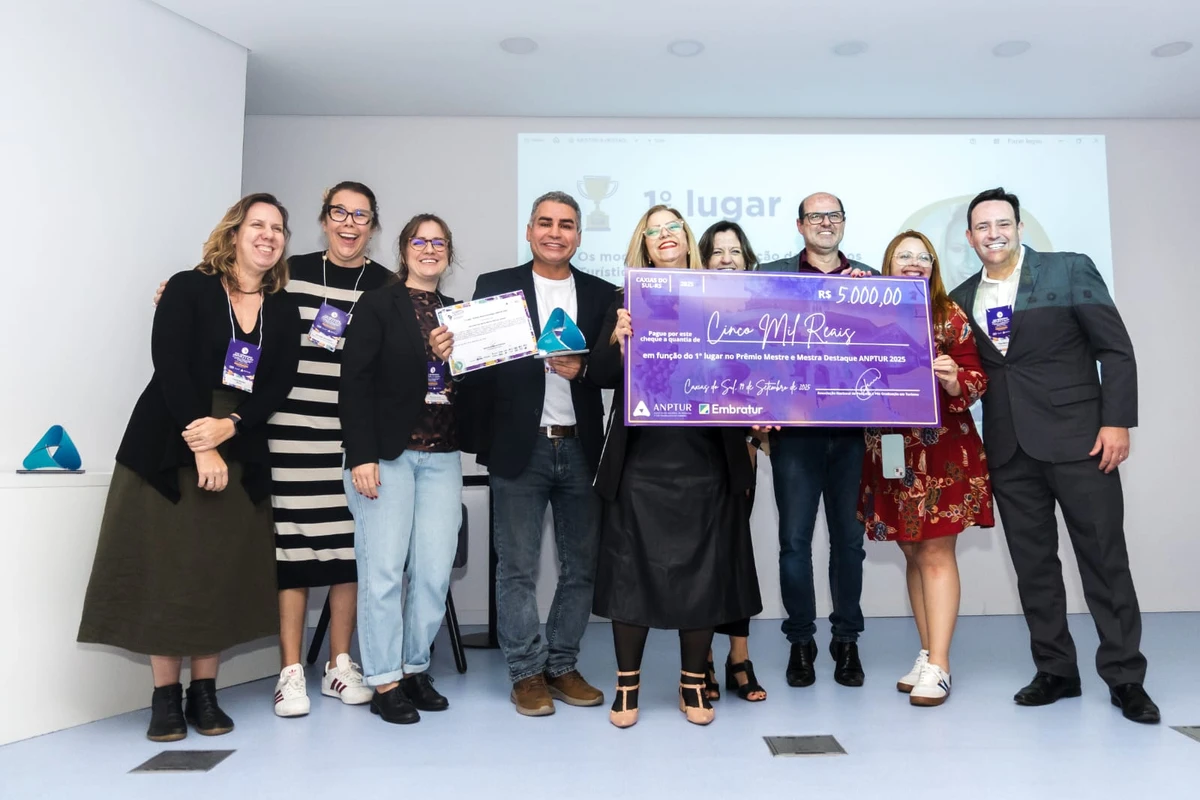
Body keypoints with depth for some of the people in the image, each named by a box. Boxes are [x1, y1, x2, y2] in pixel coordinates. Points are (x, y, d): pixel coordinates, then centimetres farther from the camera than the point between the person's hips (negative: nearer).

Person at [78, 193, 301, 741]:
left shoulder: (284, 310, 9)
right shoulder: (188, 290, 0)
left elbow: (279, 384, 1)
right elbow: (169, 367, -9)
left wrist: (230, 427, -15)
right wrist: (199, 445, -15)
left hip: (239, 455, 3)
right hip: (168, 449, -3)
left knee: (221, 573, 4)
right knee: (165, 571, 0)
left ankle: (204, 692, 16)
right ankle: (165, 696, 12)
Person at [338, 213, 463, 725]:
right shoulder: (378, 305, 1)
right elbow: (355, 382, -7)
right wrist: (362, 455, -14)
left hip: (441, 456, 5)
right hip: (388, 453, -4)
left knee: (435, 570, 3)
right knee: (384, 569, -2)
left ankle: (416, 668, 20)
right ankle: (385, 682, 11)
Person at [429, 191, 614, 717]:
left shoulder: (600, 294, 9)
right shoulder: (495, 286, 3)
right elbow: (477, 361, -3)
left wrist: (582, 369, -16)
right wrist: (447, 352, -23)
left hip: (581, 447, 3)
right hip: (520, 448, -2)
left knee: (581, 565, 10)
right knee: (517, 567, 5)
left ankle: (562, 665, 26)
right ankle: (527, 672, 20)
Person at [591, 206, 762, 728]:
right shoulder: (627, 303, 6)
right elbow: (602, 377, -2)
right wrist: (618, 339, -21)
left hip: (706, 463, 1)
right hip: (641, 462, -1)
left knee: (703, 572, 8)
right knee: (633, 570, 5)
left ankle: (694, 683, 26)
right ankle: (627, 684, 21)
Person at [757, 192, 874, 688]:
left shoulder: (869, 277, 13)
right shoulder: (770, 275, 6)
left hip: (852, 426, 2)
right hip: (795, 425, -2)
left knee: (849, 537, 9)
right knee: (794, 538, 2)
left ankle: (847, 640, 24)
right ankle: (800, 641, 18)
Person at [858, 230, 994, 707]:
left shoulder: (950, 316, -1)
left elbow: (976, 379, -1)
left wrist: (953, 378, -23)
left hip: (942, 451, -3)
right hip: (889, 452, 3)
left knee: (936, 553, -3)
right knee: (913, 555, 11)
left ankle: (938, 666, 3)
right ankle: (927, 655, 23)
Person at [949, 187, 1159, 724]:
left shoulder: (1071, 271, 0)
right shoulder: (962, 298, 10)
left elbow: (1116, 350, -2)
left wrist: (1117, 422, -9)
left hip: (1077, 438, -3)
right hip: (1009, 450, 4)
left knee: (1104, 557, 2)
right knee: (1032, 564, 8)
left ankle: (1124, 677, 14)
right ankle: (1055, 670, 20)